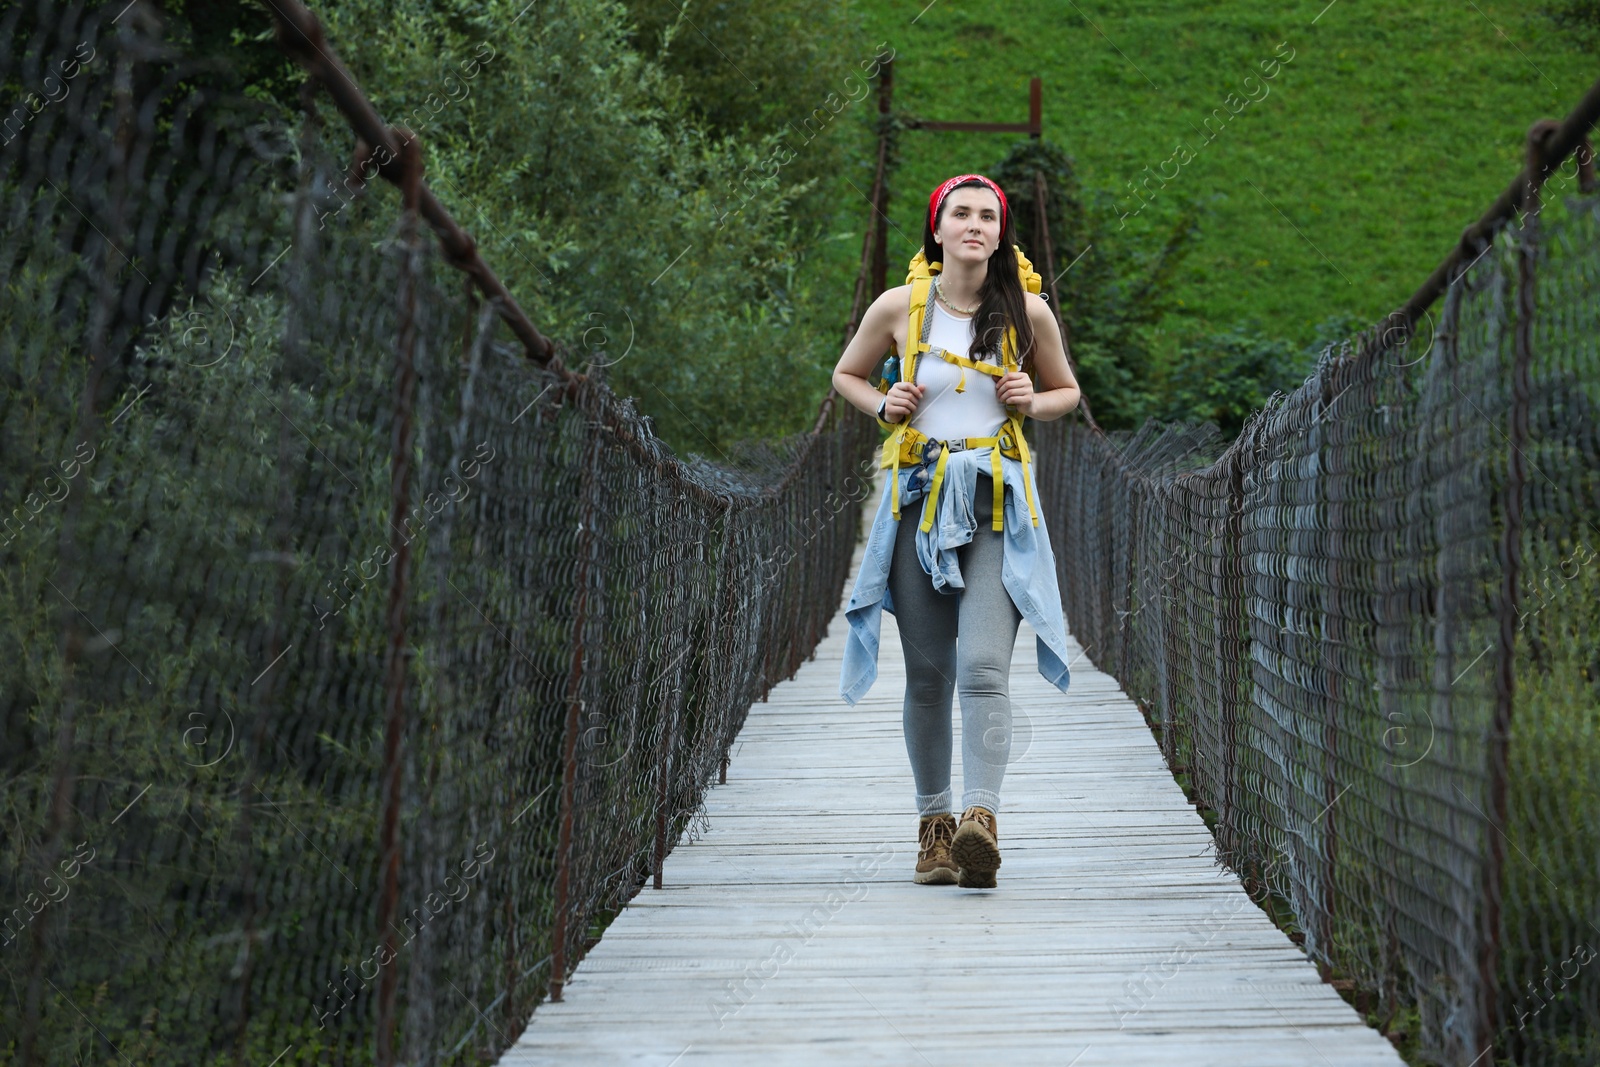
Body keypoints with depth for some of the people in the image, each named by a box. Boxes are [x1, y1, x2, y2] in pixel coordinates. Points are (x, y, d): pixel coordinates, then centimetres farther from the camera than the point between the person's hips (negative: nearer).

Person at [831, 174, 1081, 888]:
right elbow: (846, 376, 19)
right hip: (919, 499, 1)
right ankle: (932, 823, 15)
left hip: (998, 506, -1)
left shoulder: (1028, 313, 3)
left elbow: (1067, 390, 19)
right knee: (927, 675, 4)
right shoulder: (899, 307, 3)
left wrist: (1032, 402, -3)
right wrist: (883, 406, -2)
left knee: (983, 667, -17)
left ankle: (980, 820, -27)